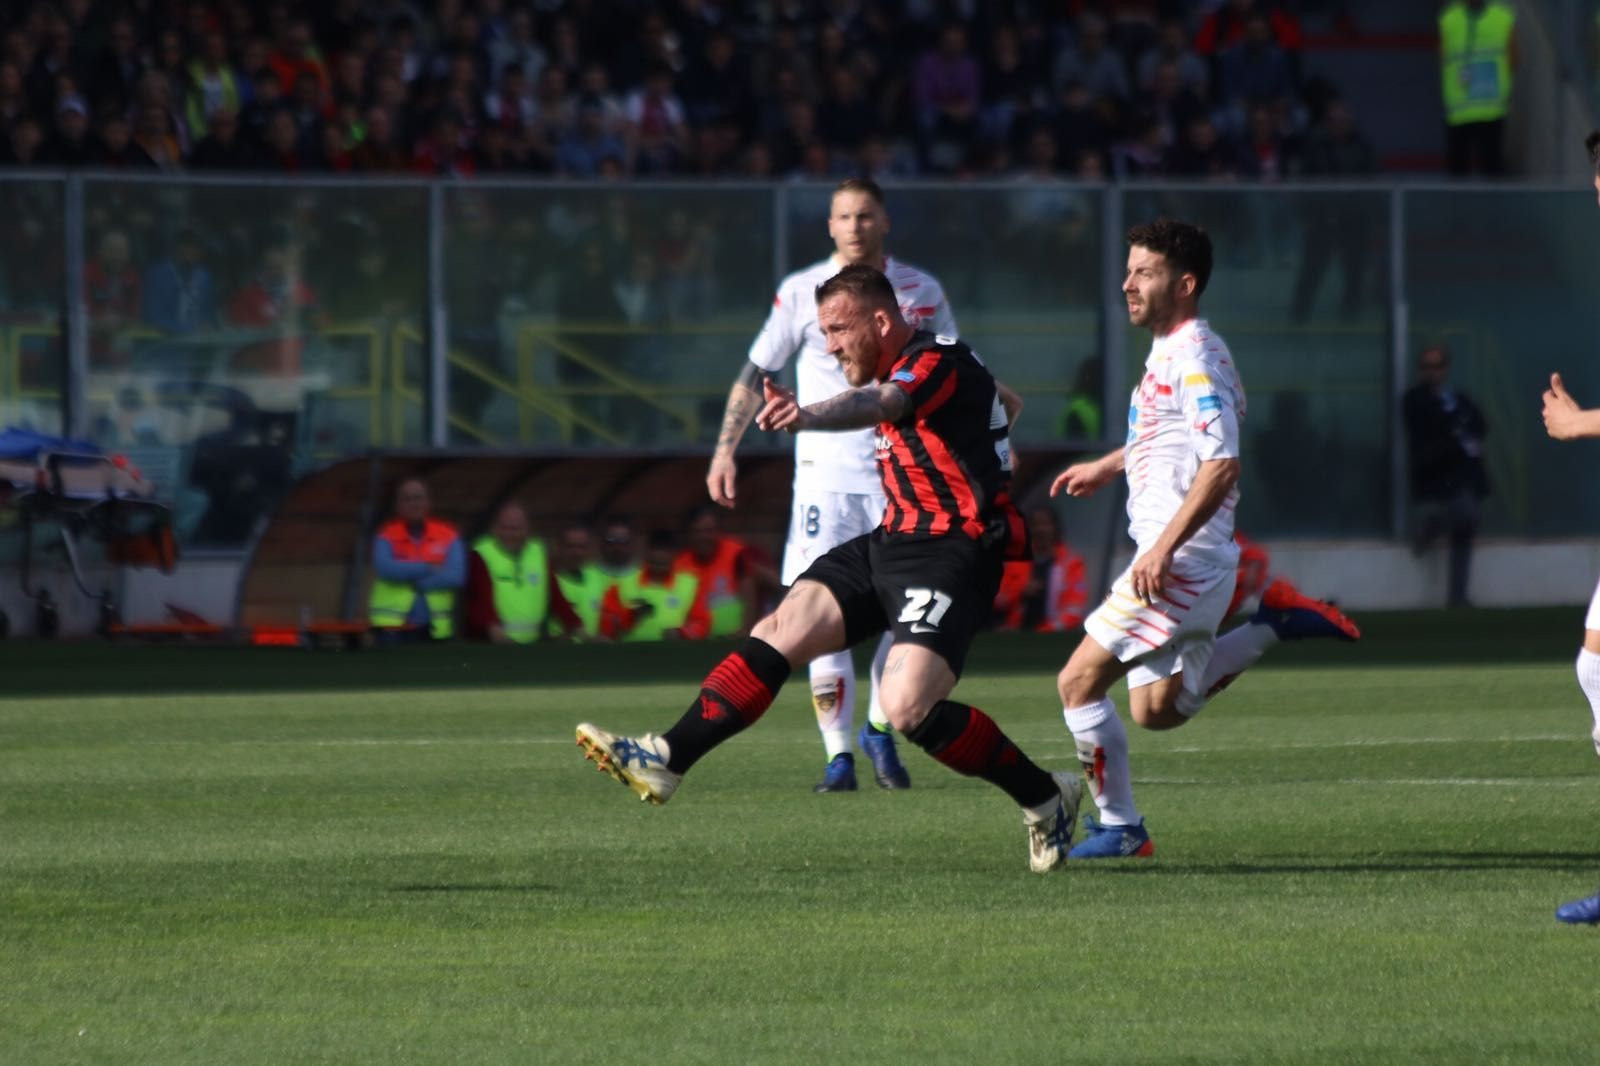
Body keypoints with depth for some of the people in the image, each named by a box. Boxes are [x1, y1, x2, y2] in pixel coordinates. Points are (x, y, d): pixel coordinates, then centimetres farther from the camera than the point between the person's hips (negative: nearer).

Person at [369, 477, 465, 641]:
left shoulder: (448, 536, 4)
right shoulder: (387, 535, 1)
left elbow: (455, 576, -9)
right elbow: (386, 569, -17)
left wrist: (411, 578, -13)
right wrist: (427, 568, -13)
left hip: (434, 630, 2)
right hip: (393, 629, -2)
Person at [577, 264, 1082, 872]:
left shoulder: (937, 362, -17)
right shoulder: (901, 370, 13)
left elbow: (879, 404, -40)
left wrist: (809, 416, -60)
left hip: (949, 555, -10)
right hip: (890, 545, 10)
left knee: (907, 708, -21)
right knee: (777, 635, 0)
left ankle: (1046, 799, -3)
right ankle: (666, 760, 1)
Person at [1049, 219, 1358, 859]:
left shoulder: (1194, 357, -16)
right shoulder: (1171, 353, 15)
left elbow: (1221, 465, -25)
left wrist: (1164, 548, -29)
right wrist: (1106, 467, 37)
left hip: (1180, 563, -10)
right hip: (1177, 561, 10)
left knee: (1079, 683, -8)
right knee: (1157, 709, 17)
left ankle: (1119, 826, -1)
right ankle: (1275, 628, 17)